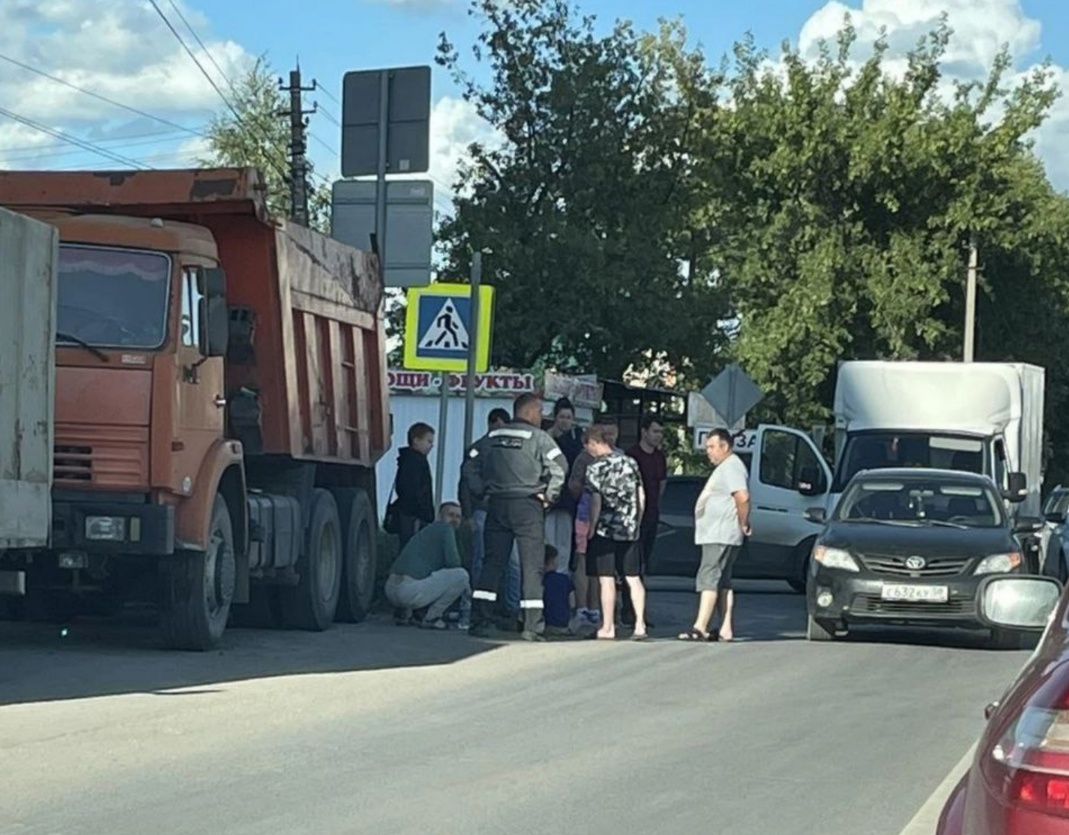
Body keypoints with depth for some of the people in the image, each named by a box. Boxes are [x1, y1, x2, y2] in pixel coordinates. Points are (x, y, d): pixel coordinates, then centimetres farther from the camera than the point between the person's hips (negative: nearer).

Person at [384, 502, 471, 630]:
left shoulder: (428, 530, 28)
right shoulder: (446, 528, 0)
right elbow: (452, 562, -11)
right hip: (410, 591, -10)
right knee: (461, 575, -9)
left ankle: (405, 613, 17)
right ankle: (431, 618, -4)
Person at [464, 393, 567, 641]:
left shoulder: (493, 437, 11)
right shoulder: (538, 437, -5)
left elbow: (472, 466, 12)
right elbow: (558, 466, -15)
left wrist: (483, 492, 13)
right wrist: (549, 496, -4)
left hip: (497, 505, 5)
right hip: (528, 506, -5)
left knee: (492, 562, 8)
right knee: (532, 565, -1)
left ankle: (479, 621, 4)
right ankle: (532, 626, -4)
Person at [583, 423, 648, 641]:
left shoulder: (596, 468, -9)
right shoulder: (631, 463, 7)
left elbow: (596, 501, -13)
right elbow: (641, 497, 9)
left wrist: (592, 528, -4)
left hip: (606, 530, -5)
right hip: (630, 530, 5)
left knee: (606, 580, 0)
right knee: (633, 578, 8)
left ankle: (608, 628, 2)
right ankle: (640, 625, 2)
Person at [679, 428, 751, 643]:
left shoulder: (731, 467, -14)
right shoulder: (724, 467, 21)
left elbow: (742, 497, -26)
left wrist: (743, 524, -17)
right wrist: (742, 524, 16)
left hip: (720, 536, -11)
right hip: (715, 535, 11)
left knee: (708, 578, -13)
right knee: (723, 582, 10)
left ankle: (700, 628, -17)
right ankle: (726, 629, 11)